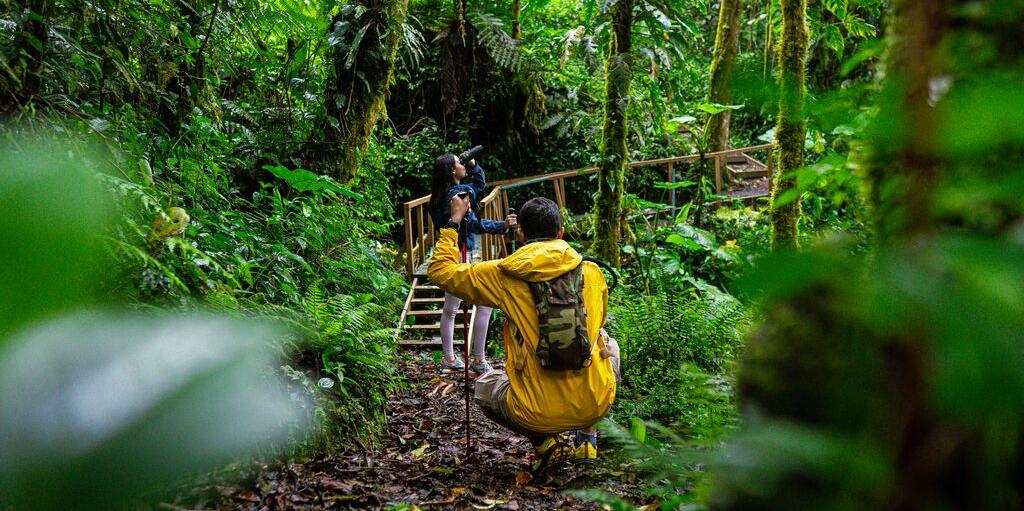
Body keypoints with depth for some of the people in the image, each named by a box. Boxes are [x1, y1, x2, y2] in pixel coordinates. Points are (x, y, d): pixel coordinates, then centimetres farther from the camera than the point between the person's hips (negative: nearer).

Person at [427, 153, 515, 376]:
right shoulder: (458, 193, -16)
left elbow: (479, 183, 29)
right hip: (459, 255, -10)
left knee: (450, 309, 16)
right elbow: (473, 224, -23)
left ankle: (449, 358, 25)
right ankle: (478, 360, -3)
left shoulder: (458, 190, 12)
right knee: (485, 303, -6)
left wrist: (473, 164, 19)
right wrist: (502, 225, -28)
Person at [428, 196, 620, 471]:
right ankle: (585, 436, 23)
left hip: (539, 413, -2)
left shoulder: (503, 276, -6)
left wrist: (454, 221, 16)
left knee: (484, 387, 32)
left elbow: (440, 271, 6)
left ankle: (546, 441, 9)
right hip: (595, 405, 2)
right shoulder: (592, 272, 3)